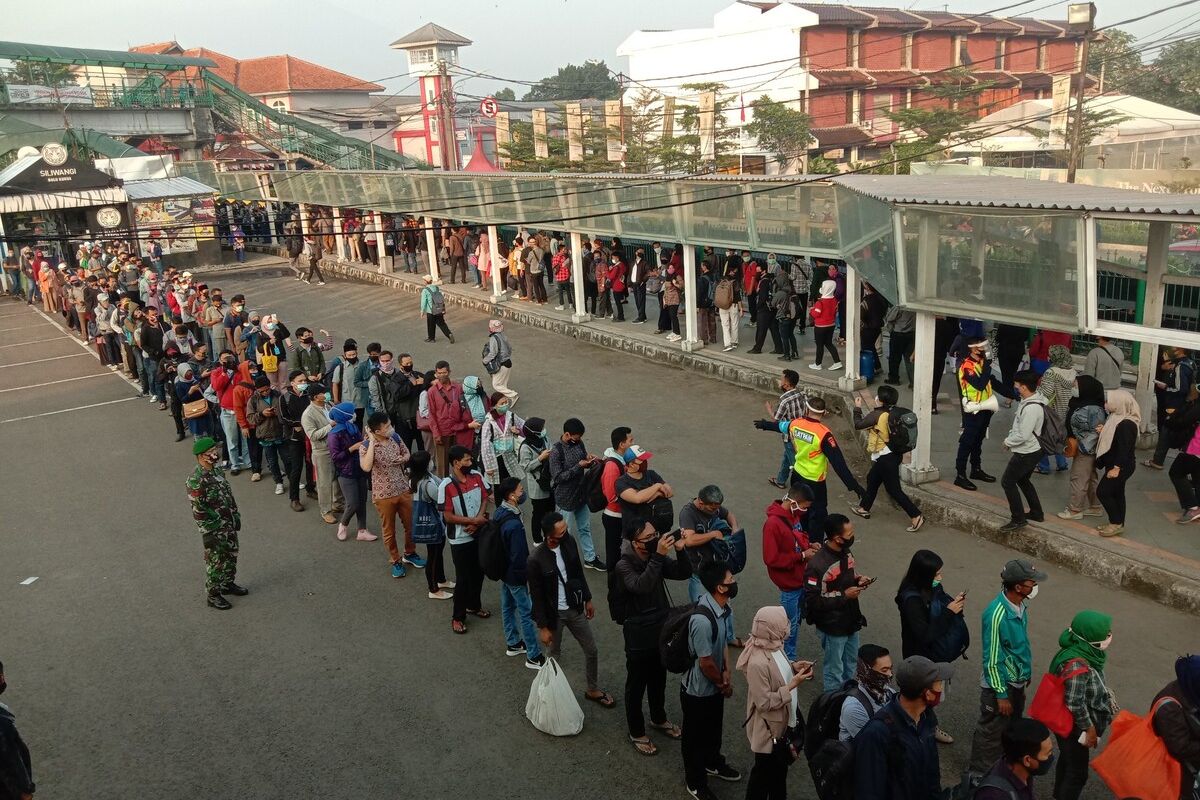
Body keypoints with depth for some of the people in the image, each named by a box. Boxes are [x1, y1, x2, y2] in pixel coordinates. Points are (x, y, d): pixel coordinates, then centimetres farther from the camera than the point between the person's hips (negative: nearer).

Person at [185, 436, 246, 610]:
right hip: (213, 529, -8)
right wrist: (208, 533, -19)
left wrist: (236, 515, 15)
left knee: (231, 555, 21)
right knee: (215, 561, 6)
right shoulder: (196, 480, -25)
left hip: (228, 524, 8)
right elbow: (198, 510, -22)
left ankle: (228, 583, 41)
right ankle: (213, 595, 21)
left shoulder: (217, 469, 1)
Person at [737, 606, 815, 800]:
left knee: (780, 768, 29)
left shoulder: (773, 645, -8)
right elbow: (765, 703, -29)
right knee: (764, 772, 16)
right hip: (768, 728, -9)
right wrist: (793, 684, -27)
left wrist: (793, 666, -7)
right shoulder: (757, 663, -36)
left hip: (784, 721, 9)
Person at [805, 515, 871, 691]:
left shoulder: (845, 552, -4)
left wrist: (857, 579, -6)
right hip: (832, 626, -8)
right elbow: (813, 601, -26)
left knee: (851, 663, 25)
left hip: (851, 620, 8)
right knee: (834, 669, 12)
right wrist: (844, 595, -25)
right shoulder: (817, 565, -30)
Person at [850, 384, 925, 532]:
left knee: (894, 489, -4)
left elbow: (858, 425, -10)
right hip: (892, 454, 9)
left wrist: (857, 408, 1)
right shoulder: (893, 414, 0)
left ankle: (916, 516, -5)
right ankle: (864, 508, 39)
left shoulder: (877, 415, -21)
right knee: (872, 479, 24)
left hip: (886, 458, -9)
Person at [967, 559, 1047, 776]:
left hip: (1017, 682, 8)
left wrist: (1024, 677, 19)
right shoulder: (997, 614, -30)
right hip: (1001, 685, -8)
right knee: (991, 733, 8)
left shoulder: (1020, 605, -4)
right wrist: (1001, 695, -18)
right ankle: (979, 774, 26)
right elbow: (992, 659, -24)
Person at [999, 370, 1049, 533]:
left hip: (1026, 453, -10)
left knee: (1007, 482, -2)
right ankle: (1036, 513, 35)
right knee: (1022, 480, 24)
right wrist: (1011, 437, 3)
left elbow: (1023, 435, -27)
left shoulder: (1031, 408, -29)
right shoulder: (1029, 400, 2)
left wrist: (1008, 441, -11)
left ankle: (1018, 519, 3)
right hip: (1033, 450, 10)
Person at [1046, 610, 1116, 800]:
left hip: (1069, 724, 10)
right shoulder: (1077, 665, -34)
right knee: (1077, 772, 6)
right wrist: (1089, 728, -18)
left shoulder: (1084, 652, -5)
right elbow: (1074, 703, -29)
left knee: (1067, 761, 28)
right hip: (1073, 727, -10)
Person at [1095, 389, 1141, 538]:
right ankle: (1117, 524, 25)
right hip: (1117, 465, 10)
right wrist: (1103, 431, 0)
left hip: (1121, 466, -10)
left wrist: (1116, 468, -24)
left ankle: (1117, 523, 3)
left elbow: (1124, 448, -25)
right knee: (1116, 493, 16)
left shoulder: (1126, 424, -23)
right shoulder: (1118, 418, 7)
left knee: (1102, 492, -6)